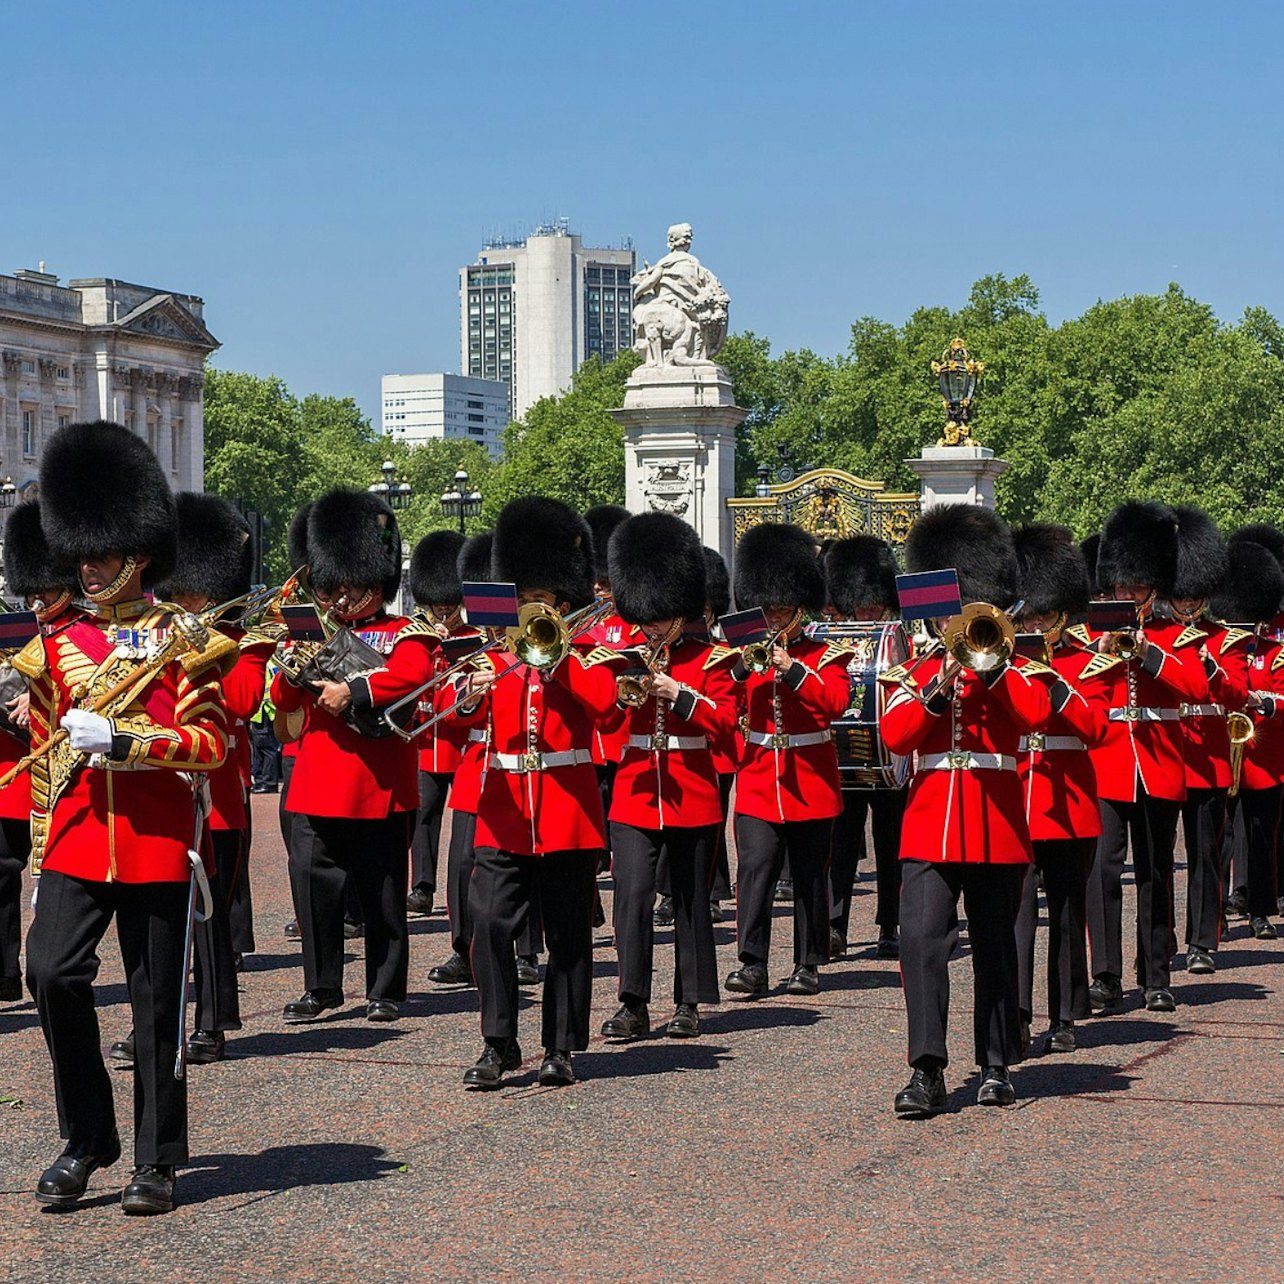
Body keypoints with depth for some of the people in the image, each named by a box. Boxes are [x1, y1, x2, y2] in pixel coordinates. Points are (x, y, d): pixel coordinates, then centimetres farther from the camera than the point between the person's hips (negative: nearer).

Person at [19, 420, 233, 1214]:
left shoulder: (182, 643, 1)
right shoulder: (59, 649, 12)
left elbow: (212, 744, -6)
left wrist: (121, 740, -16)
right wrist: (43, 824, 16)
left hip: (158, 841, -3)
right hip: (76, 841, 3)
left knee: (158, 1000, 3)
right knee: (53, 974, -13)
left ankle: (159, 1161, 15)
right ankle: (87, 1139, 5)